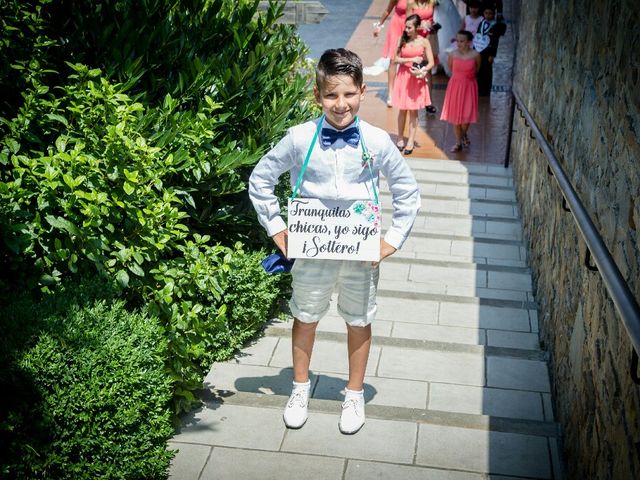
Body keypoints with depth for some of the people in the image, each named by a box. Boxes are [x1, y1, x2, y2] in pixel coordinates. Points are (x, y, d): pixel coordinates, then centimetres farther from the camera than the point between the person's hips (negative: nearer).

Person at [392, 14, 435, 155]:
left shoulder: (424, 42, -5)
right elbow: (396, 59, -6)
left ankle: (411, 141, 12)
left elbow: (431, 63, -5)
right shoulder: (402, 40, 0)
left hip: (417, 79, -1)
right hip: (403, 77, 1)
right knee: (402, 109, 7)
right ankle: (400, 138, 21)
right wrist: (412, 59, -17)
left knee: (413, 110, 5)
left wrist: (421, 71, -22)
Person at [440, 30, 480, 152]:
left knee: (466, 114, -3)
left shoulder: (475, 55, -11)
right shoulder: (453, 54, -7)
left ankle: (464, 134, 30)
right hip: (455, 86, 2)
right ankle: (458, 142, 19)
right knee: (455, 114, 6)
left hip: (469, 86, -2)